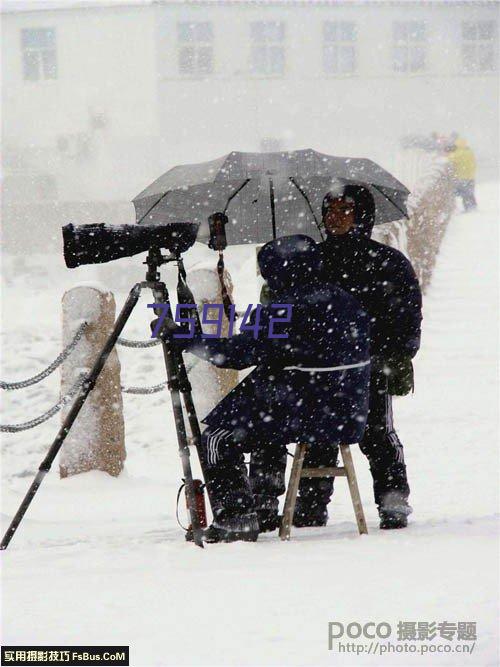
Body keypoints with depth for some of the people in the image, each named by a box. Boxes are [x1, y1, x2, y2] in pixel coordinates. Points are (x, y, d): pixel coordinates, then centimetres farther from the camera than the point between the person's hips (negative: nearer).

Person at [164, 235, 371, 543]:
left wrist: (182, 338, -7)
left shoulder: (286, 313, -19)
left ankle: (237, 517, -1)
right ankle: (265, 506, 39)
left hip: (311, 420, -9)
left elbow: (237, 353, -17)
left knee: (217, 439, 1)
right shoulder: (347, 304, 7)